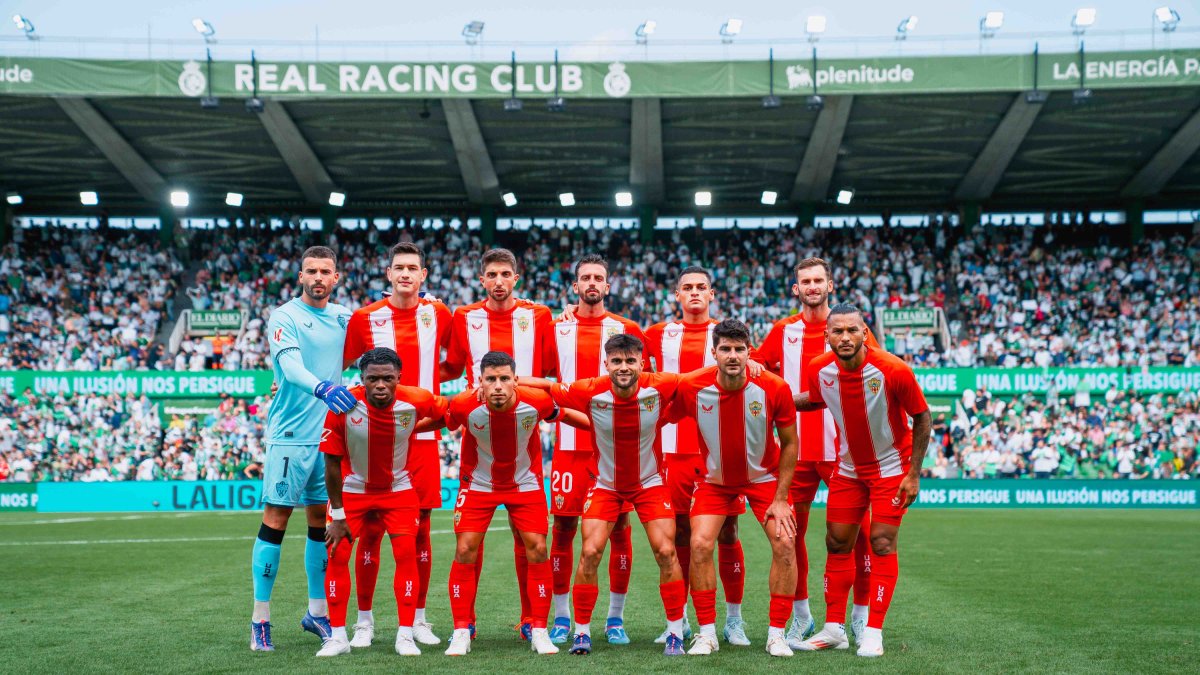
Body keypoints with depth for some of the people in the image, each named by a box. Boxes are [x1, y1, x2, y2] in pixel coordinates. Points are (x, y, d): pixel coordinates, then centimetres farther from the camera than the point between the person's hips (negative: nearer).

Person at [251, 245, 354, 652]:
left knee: (321, 524, 11)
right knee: (275, 522, -3)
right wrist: (322, 387, -44)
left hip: (331, 435, 5)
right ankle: (260, 619, 4)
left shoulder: (343, 317, 10)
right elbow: (290, 365, -24)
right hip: (291, 436, -5)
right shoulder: (285, 317, -7)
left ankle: (317, 612, 22)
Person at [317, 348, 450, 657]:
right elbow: (333, 463, -16)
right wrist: (337, 515, -13)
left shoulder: (416, 401, -24)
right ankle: (338, 637, 8)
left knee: (406, 554, -7)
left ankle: (405, 636, 4)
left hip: (398, 489, 0)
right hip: (352, 489, 0)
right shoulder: (343, 406, -26)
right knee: (337, 555, -5)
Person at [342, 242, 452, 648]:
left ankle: (418, 619, 17)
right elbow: (337, 366, 9)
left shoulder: (438, 314, 6)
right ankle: (364, 620, 14)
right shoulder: (365, 318, 2)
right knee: (371, 530, 0)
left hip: (423, 436, 1)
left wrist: (432, 376, 7)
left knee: (420, 529, 5)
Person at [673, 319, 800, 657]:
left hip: (764, 477, 0)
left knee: (784, 544, -14)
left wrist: (780, 499, -11)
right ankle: (707, 633, 1)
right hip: (715, 479, 0)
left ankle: (777, 634, 1)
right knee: (700, 545, -15)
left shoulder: (775, 388, -22)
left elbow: (789, 443, -10)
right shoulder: (691, 387, -22)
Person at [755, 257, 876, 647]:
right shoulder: (782, 332, 8)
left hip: (844, 449, -2)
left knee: (856, 532, 1)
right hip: (796, 450, 2)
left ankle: (860, 615, 15)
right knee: (791, 533, 5)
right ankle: (801, 616, 19)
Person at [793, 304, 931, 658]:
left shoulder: (893, 370, -24)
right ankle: (834, 629, 15)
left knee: (882, 545, -7)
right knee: (837, 544, 5)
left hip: (890, 467, -4)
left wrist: (913, 474, -14)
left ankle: (873, 633, 1)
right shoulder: (819, 370, -14)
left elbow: (922, 418, -13)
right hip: (848, 467, 4)